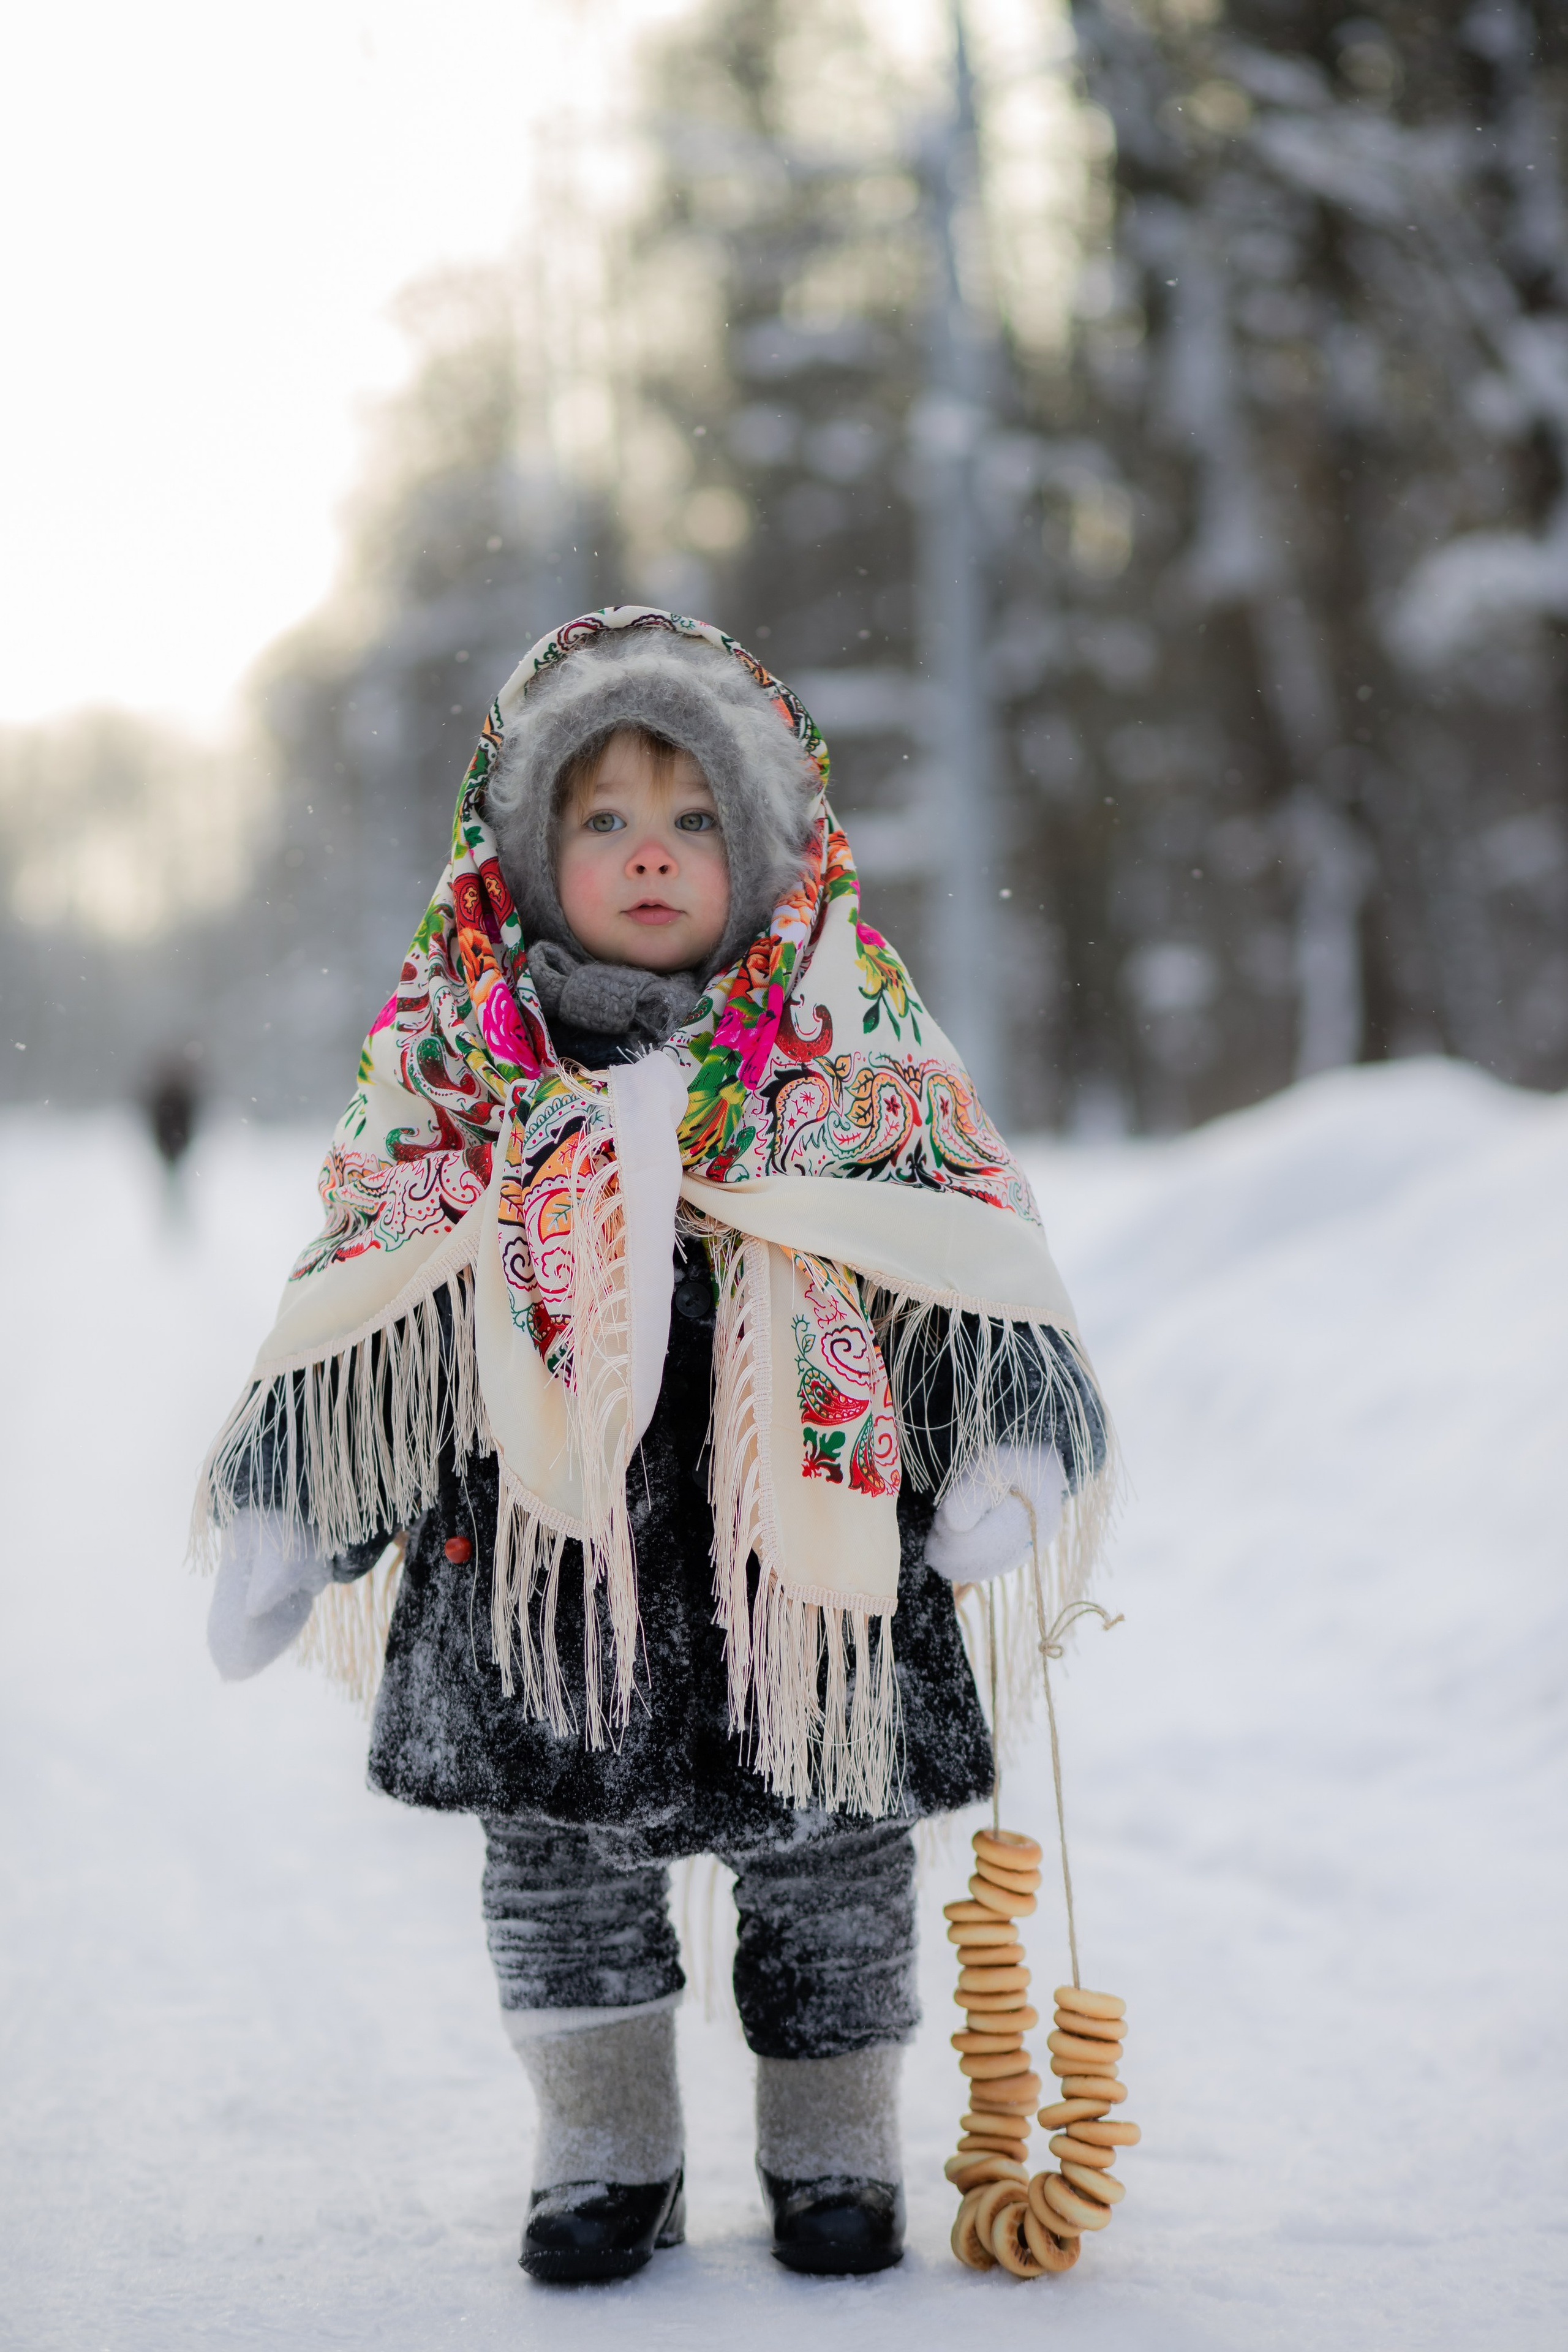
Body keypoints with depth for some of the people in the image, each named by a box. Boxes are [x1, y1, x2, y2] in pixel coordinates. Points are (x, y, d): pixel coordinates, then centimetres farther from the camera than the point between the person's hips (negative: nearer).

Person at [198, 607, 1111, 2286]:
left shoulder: (861, 1051, 1)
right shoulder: (453, 1064, 2)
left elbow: (975, 1260, 2)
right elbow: (357, 1301, 7)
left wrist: (1018, 1438, -10)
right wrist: (283, 1505, 5)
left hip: (797, 1539, -1)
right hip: (541, 1557, 1)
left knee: (827, 1845, 8)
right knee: (558, 1846, 8)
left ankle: (832, 2145, 27)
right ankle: (605, 2149, 25)